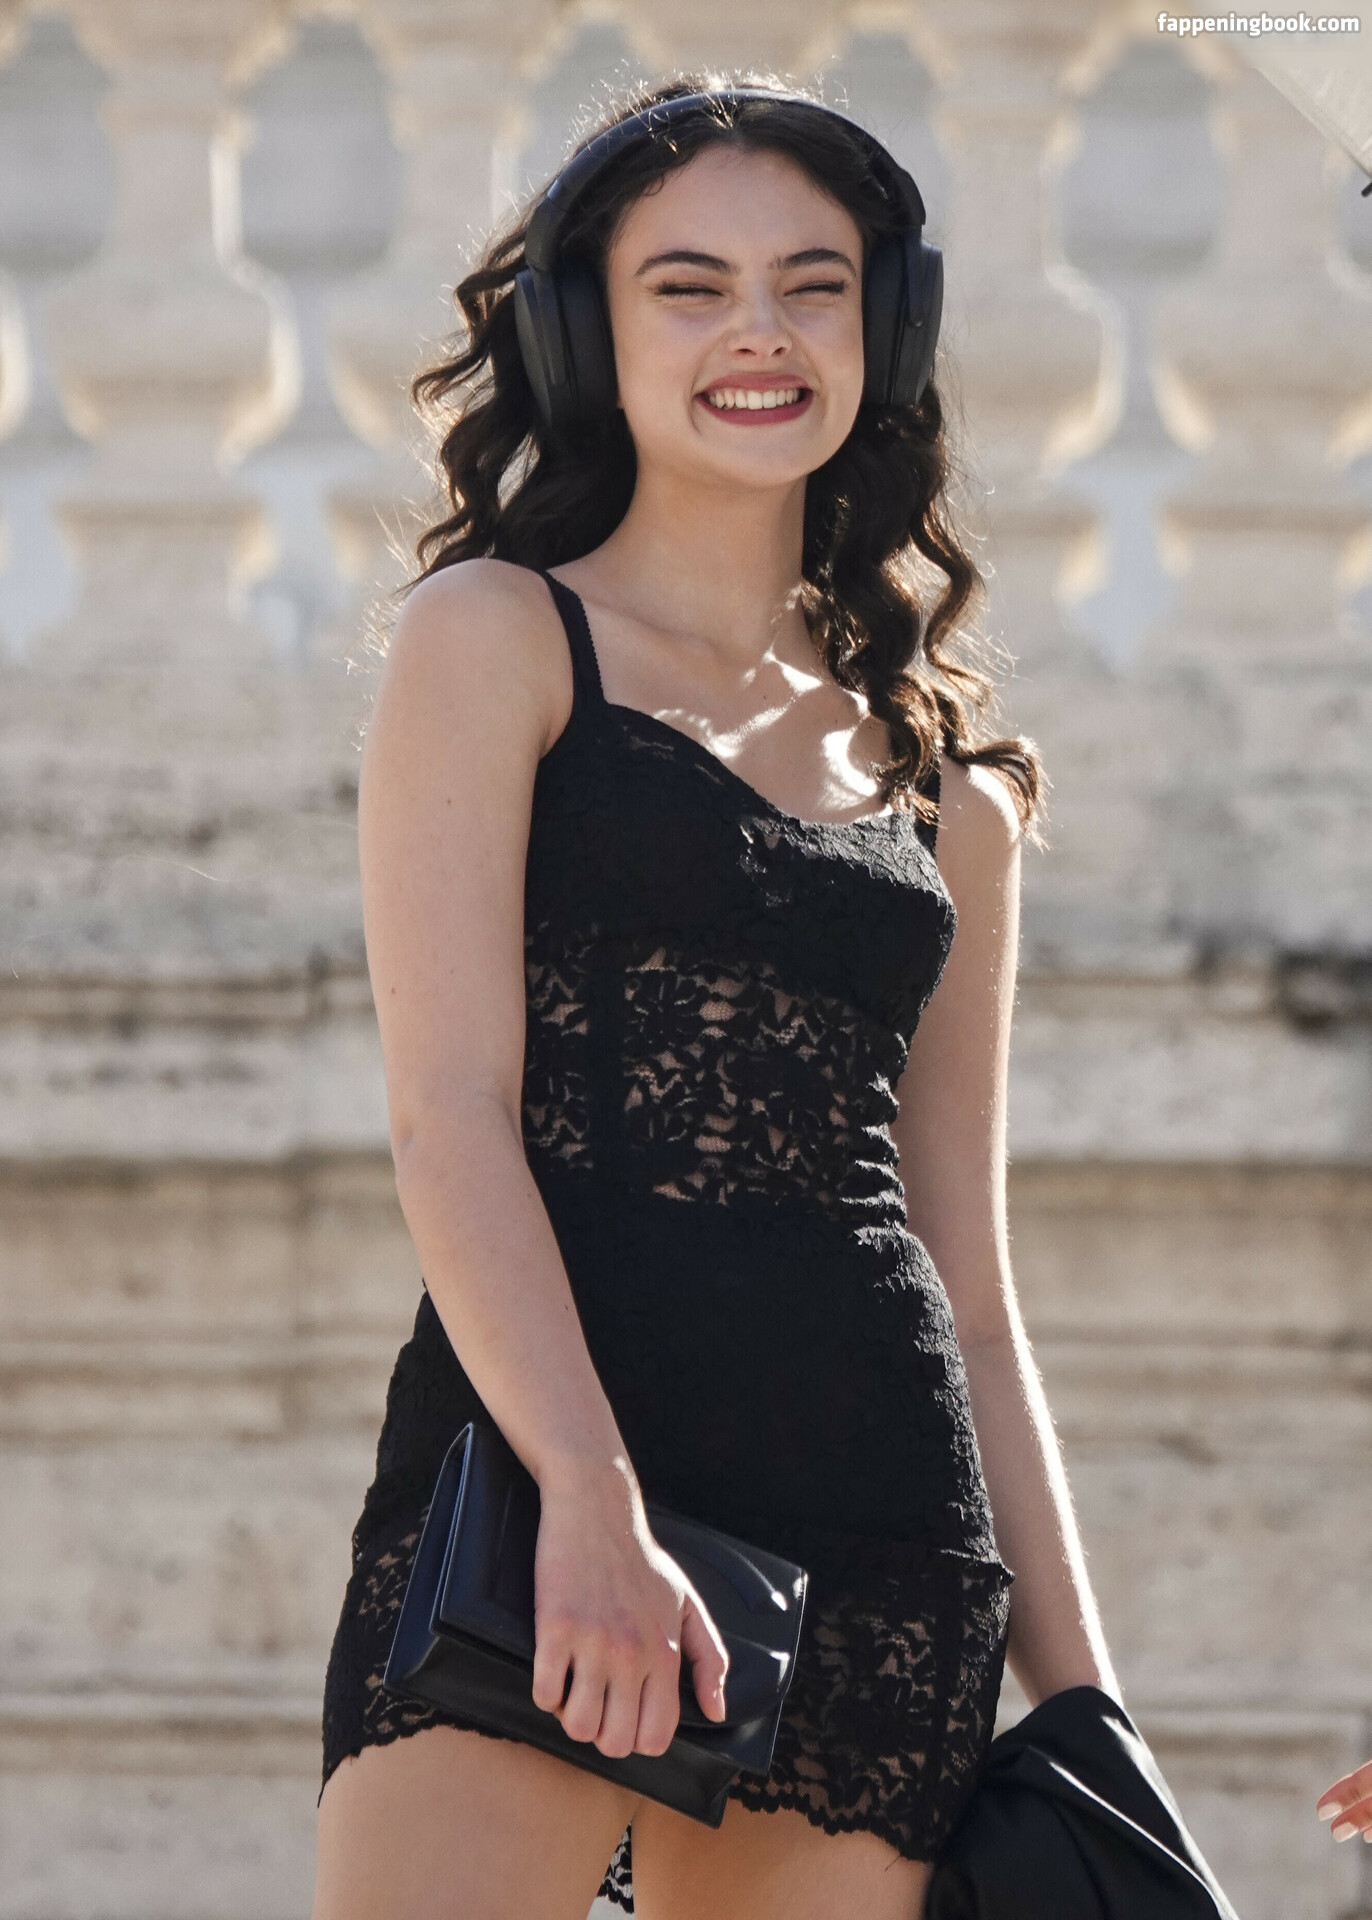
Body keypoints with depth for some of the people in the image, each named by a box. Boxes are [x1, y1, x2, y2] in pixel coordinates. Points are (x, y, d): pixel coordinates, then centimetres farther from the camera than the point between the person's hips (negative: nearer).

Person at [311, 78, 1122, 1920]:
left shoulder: (949, 788, 21)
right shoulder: (500, 640, 8)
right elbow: (450, 1110, -4)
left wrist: (1084, 1701, 14)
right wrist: (590, 1498, -19)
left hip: (882, 1555, 4)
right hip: (542, 1474, -4)